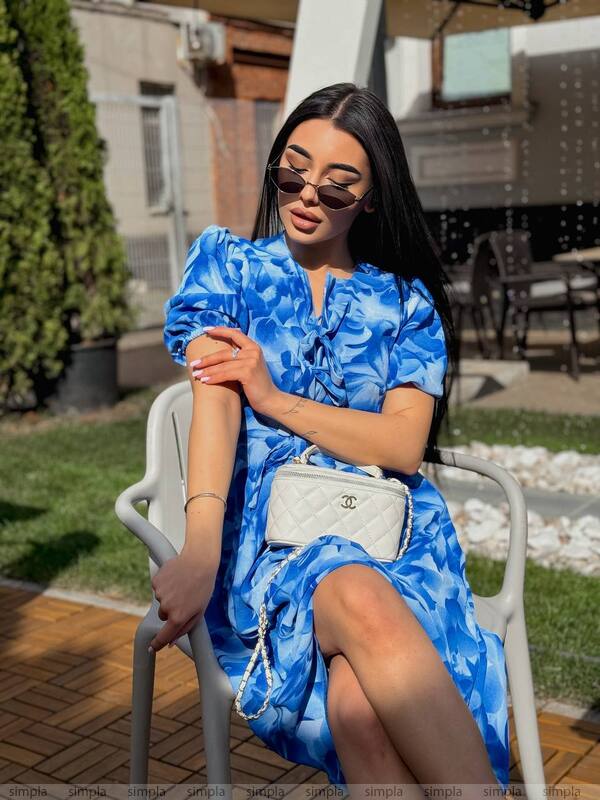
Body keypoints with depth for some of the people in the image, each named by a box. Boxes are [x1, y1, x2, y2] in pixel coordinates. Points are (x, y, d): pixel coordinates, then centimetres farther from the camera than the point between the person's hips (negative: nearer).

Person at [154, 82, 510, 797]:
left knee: (357, 700, -34)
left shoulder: (407, 302, 14)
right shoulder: (227, 262, 12)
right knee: (361, 602, -37)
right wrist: (202, 550, -22)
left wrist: (275, 398, -8)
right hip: (268, 533, -1)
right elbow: (215, 402, -6)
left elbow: (404, 444, 0)